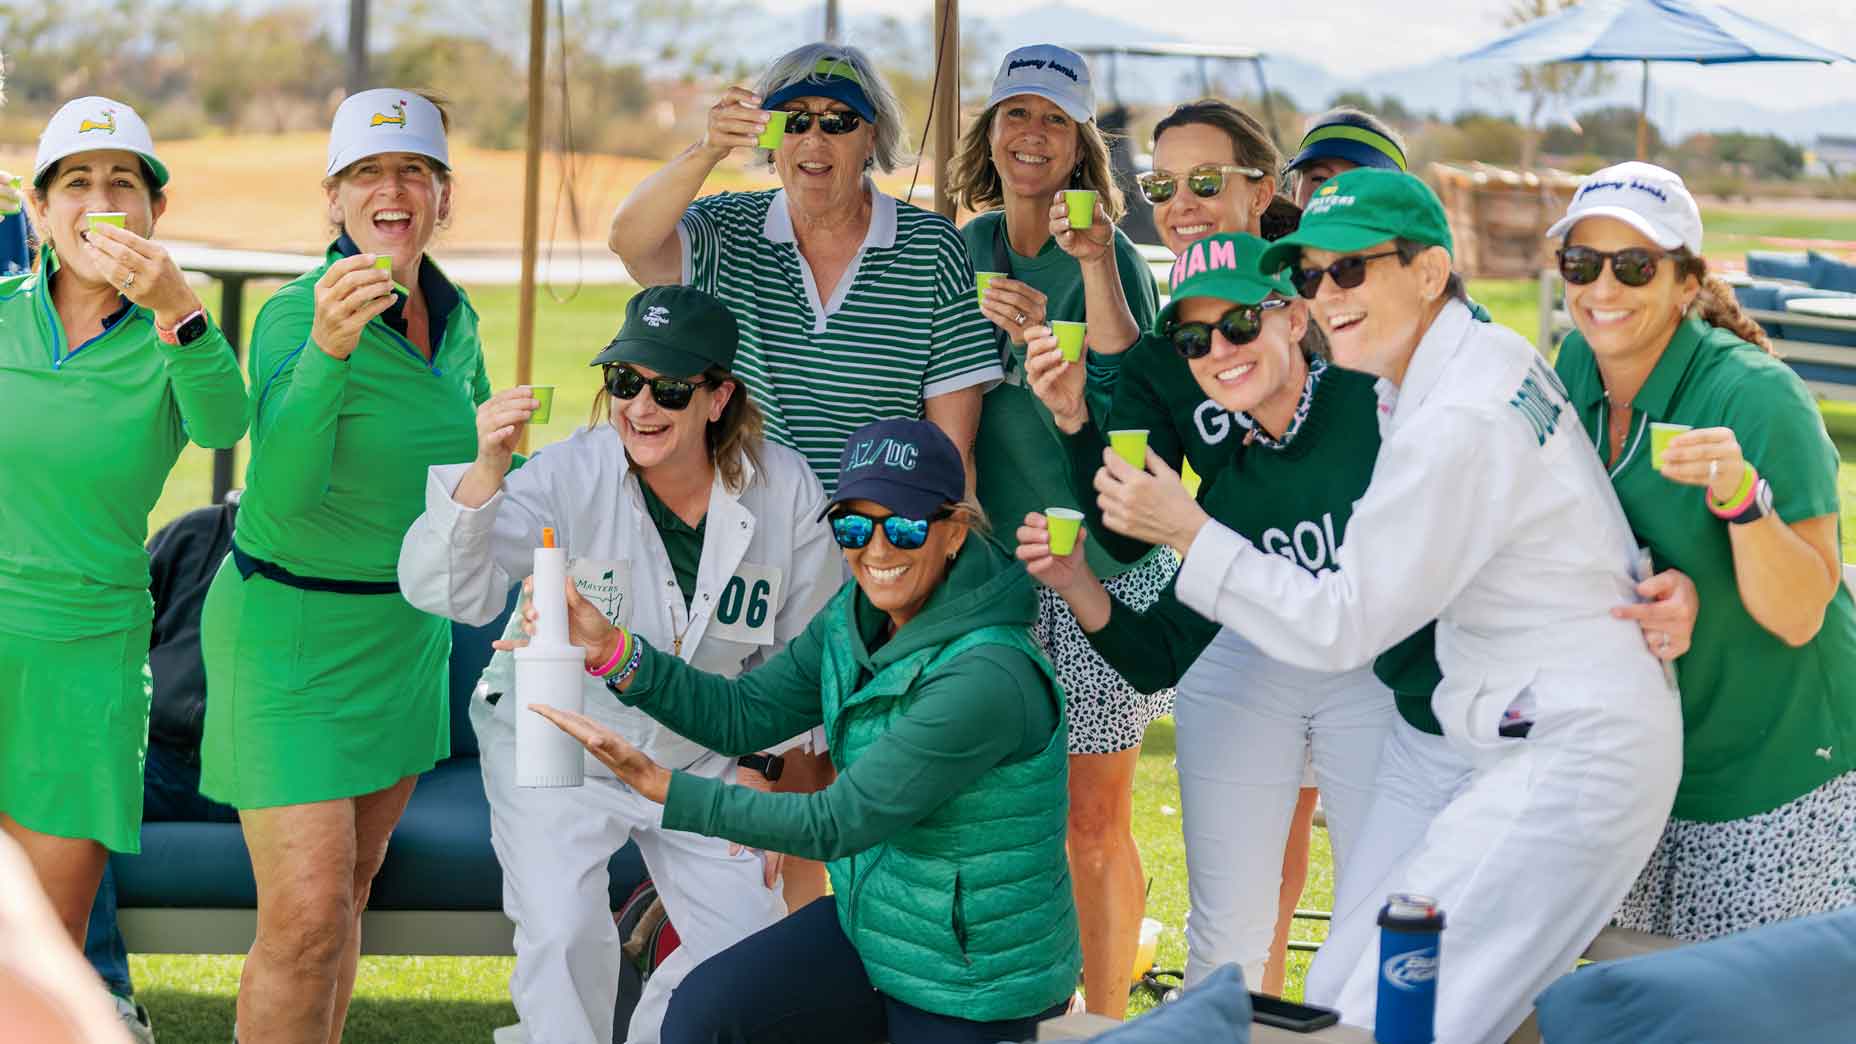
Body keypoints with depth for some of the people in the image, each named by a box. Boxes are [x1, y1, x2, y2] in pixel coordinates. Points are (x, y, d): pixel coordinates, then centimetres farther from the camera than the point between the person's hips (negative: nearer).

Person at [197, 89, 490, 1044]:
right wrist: (327, 347, -48)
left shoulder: (453, 317, 1)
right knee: (307, 920, -13)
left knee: (349, 888, 15)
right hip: (290, 632, -7)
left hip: (404, 633, 7)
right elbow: (282, 489, -35)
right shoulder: (296, 313, -20)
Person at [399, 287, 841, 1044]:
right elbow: (445, 589, -34)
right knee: (564, 938, -19)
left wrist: (760, 768, 2)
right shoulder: (571, 476, -22)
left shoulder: (786, 491, -14)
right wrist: (485, 474, -49)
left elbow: (801, 651, 1)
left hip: (699, 754, 3)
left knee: (751, 942, 5)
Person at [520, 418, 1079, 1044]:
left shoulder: (989, 676, -29)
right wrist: (612, 650, -14)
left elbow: (839, 822, -28)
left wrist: (660, 786, -30)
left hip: (977, 978, -7)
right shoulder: (856, 616, -2)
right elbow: (743, 714, -1)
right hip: (873, 920, 7)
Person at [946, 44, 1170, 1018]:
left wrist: (1095, 266, -25)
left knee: (1094, 821, 0)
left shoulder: (1112, 255, -5)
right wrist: (992, 320, -8)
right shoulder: (963, 252, 9)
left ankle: (1107, 1018, 11)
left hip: (1101, 566, -4)